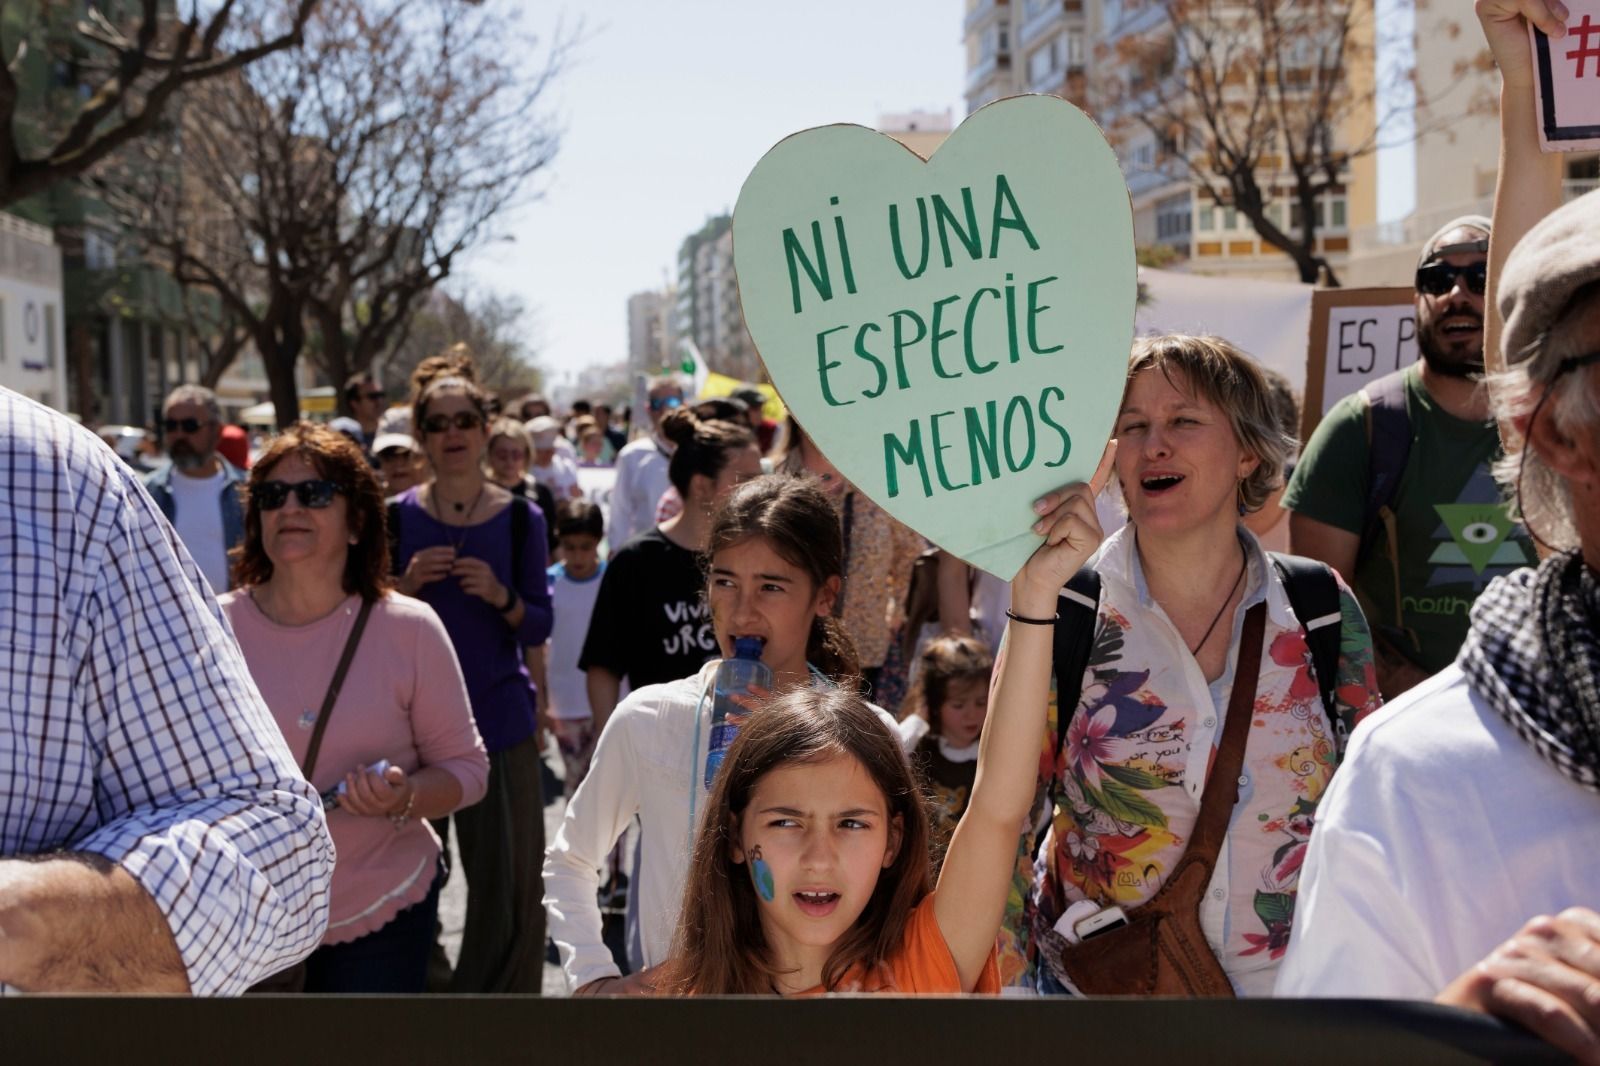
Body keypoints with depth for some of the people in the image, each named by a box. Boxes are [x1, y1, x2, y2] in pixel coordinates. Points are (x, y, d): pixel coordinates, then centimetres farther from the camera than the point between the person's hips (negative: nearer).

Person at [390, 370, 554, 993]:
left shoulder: (519, 518, 2)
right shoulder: (397, 516, 2)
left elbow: (540, 627, 4)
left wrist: (502, 596, -16)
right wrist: (407, 586, -13)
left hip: (499, 715, 0)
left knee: (513, 882, 1)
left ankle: (502, 991, 18)